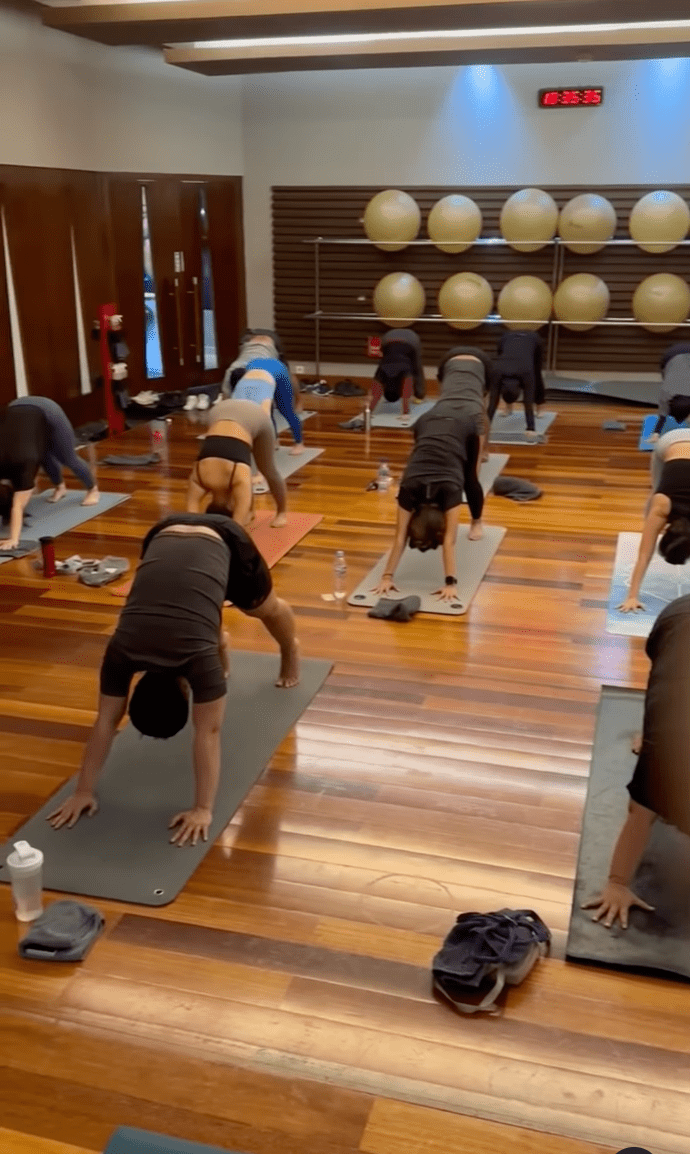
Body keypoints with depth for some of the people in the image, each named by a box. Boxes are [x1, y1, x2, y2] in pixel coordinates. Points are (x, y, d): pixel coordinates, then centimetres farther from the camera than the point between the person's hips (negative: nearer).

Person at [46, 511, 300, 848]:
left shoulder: (198, 654, -35)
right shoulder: (121, 651, -26)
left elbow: (208, 733, -32)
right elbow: (105, 723, -19)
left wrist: (203, 810, -31)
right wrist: (83, 791, -17)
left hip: (223, 541, -2)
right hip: (165, 535, 3)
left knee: (265, 608, 24)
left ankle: (290, 650, 55)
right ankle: (220, 644, 57)